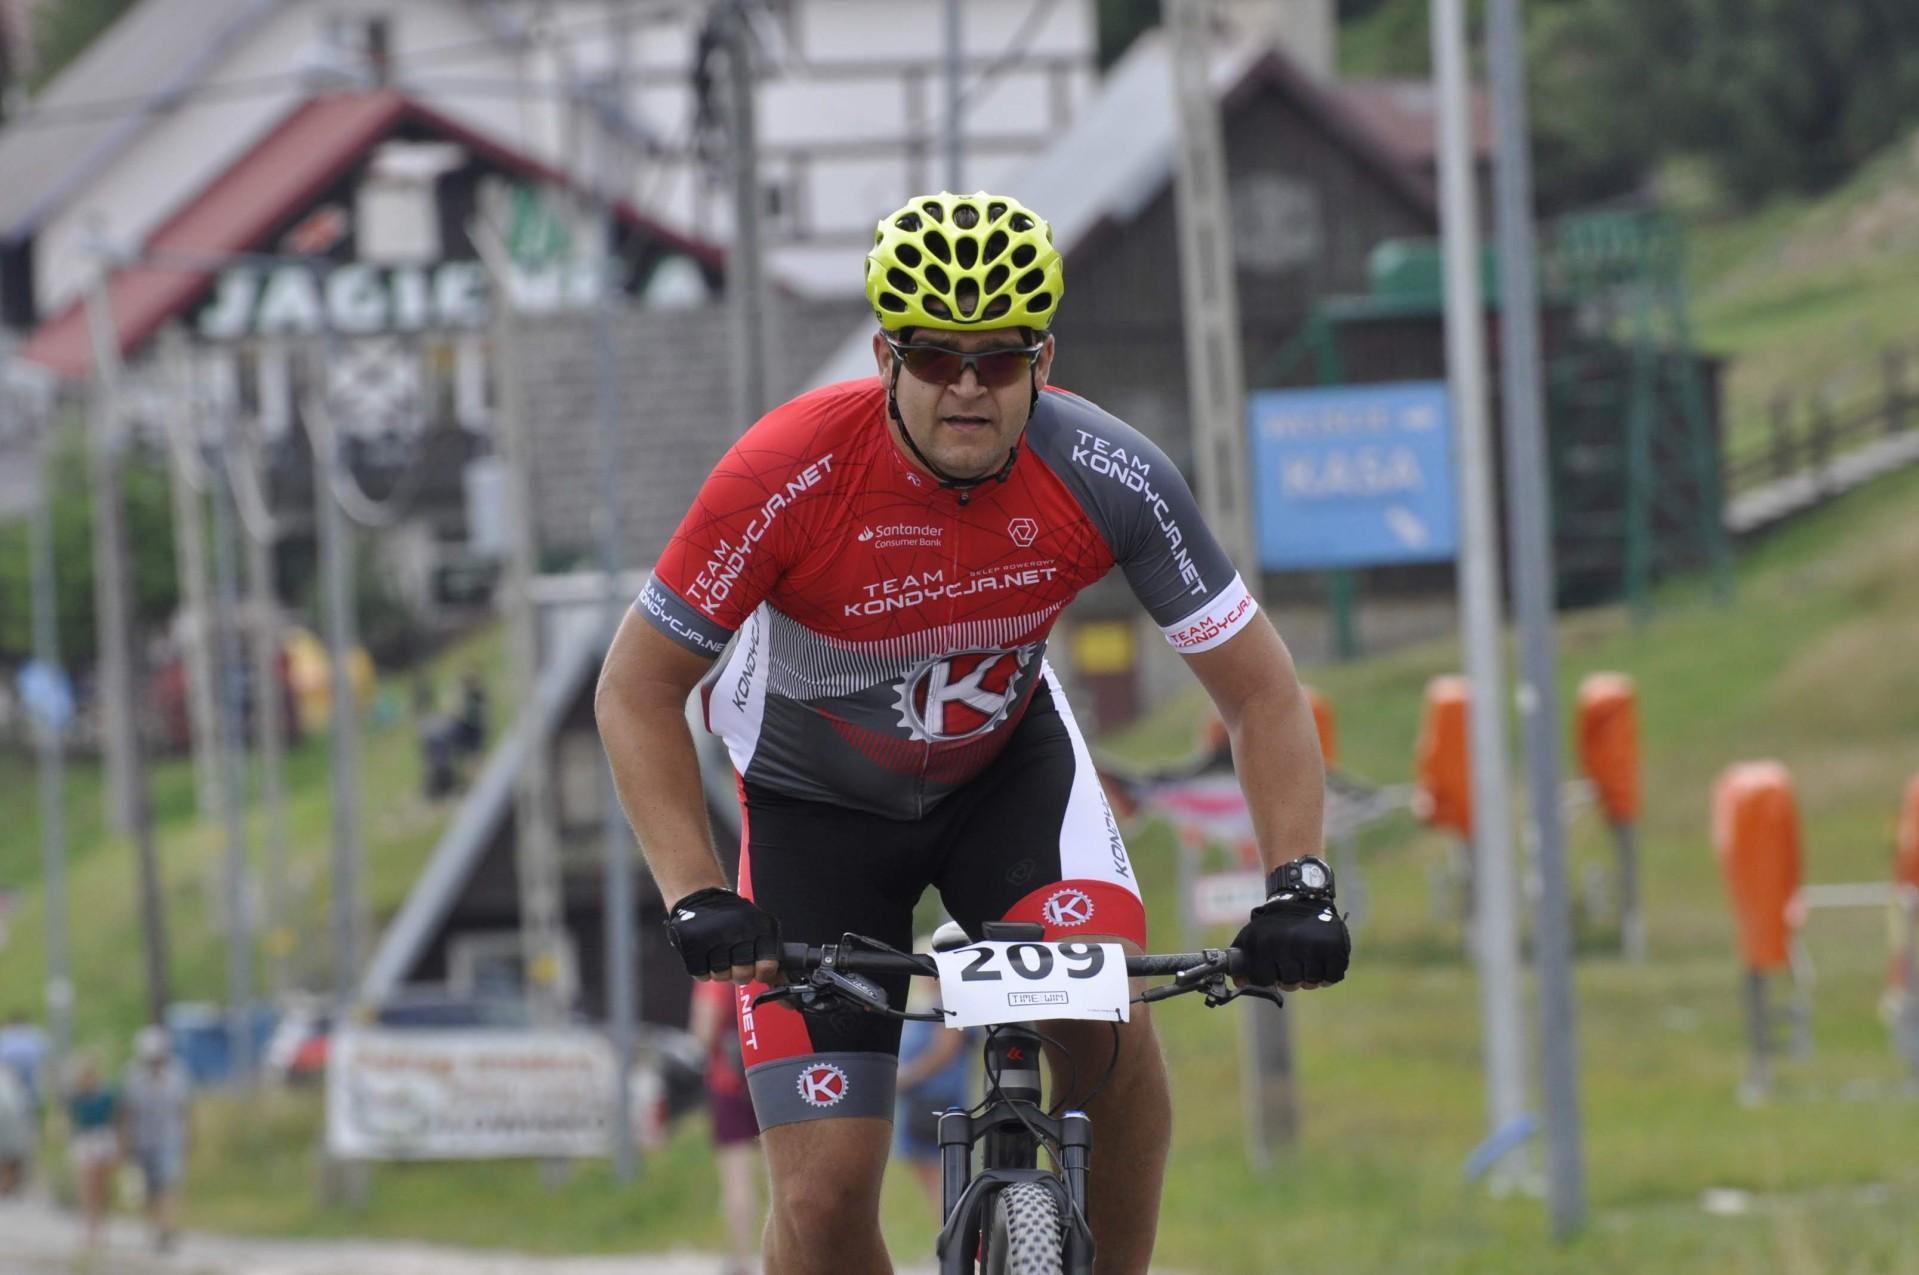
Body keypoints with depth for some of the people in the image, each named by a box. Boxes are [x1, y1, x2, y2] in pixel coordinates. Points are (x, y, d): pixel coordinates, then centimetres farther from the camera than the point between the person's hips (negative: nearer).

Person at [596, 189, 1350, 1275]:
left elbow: (1260, 690, -15)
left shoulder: (1110, 479, -25)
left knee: (1102, 1004, -29)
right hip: (817, 797, -1)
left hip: (1008, 759, 1)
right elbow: (638, 690, -20)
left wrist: (1296, 890, -26)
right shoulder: (787, 478, -31)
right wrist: (696, 899, -30)